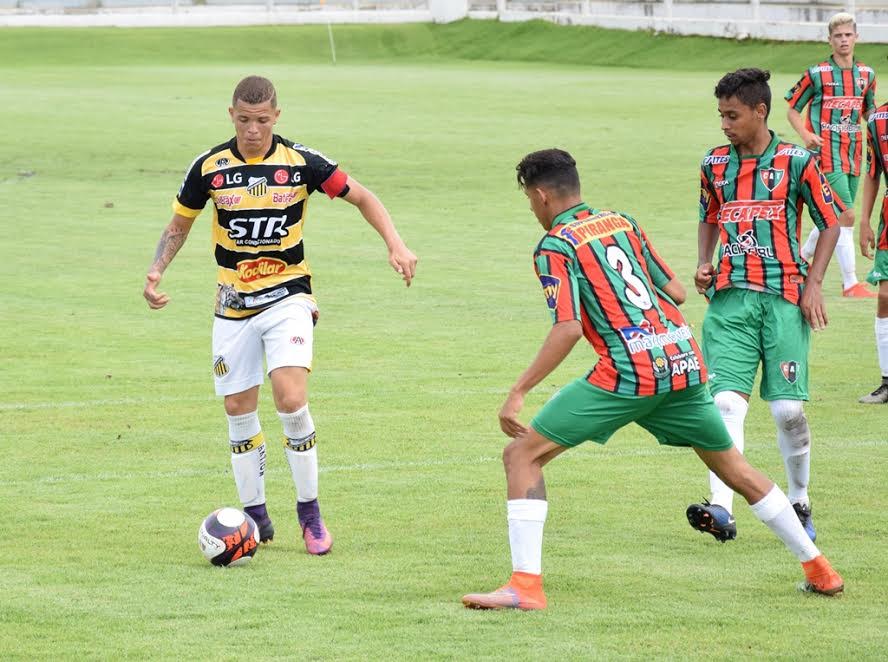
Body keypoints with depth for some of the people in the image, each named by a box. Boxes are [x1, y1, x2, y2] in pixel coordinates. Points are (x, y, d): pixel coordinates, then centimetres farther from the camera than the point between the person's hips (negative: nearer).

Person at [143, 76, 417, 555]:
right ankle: (255, 517, 18)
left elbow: (363, 198, 2)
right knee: (238, 409, 4)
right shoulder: (209, 168, -4)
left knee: (291, 399, -18)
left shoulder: (301, 163, -8)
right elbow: (179, 226, 9)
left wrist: (395, 245, -12)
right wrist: (156, 272, -7)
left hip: (287, 296, -2)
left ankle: (309, 510, -2)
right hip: (234, 305, 2)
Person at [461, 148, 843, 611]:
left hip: (628, 373, -7)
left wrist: (518, 392, -14)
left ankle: (525, 585, -10)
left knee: (522, 454, 0)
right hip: (684, 362, 7)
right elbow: (676, 291, 20)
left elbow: (568, 329, -15)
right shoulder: (622, 223, 17)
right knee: (734, 468, 22)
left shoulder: (555, 247, -2)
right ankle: (819, 570, 28)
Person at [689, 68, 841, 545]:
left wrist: (814, 282, -3)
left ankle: (799, 503, 19)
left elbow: (831, 221, 6)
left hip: (784, 296, -2)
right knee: (727, 402, -13)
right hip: (730, 297, 2)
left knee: (788, 408, -3)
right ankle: (721, 509, -22)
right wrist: (703, 264, 8)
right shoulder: (714, 164, 10)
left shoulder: (795, 162, -1)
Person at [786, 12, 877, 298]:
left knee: (835, 218, 13)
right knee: (845, 215, -13)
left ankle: (802, 256, 36)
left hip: (853, 153, 6)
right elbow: (792, 110, 3)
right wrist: (805, 134, -15)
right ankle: (850, 283, -11)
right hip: (826, 153, -6)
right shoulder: (816, 74, -5)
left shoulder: (866, 74, 9)